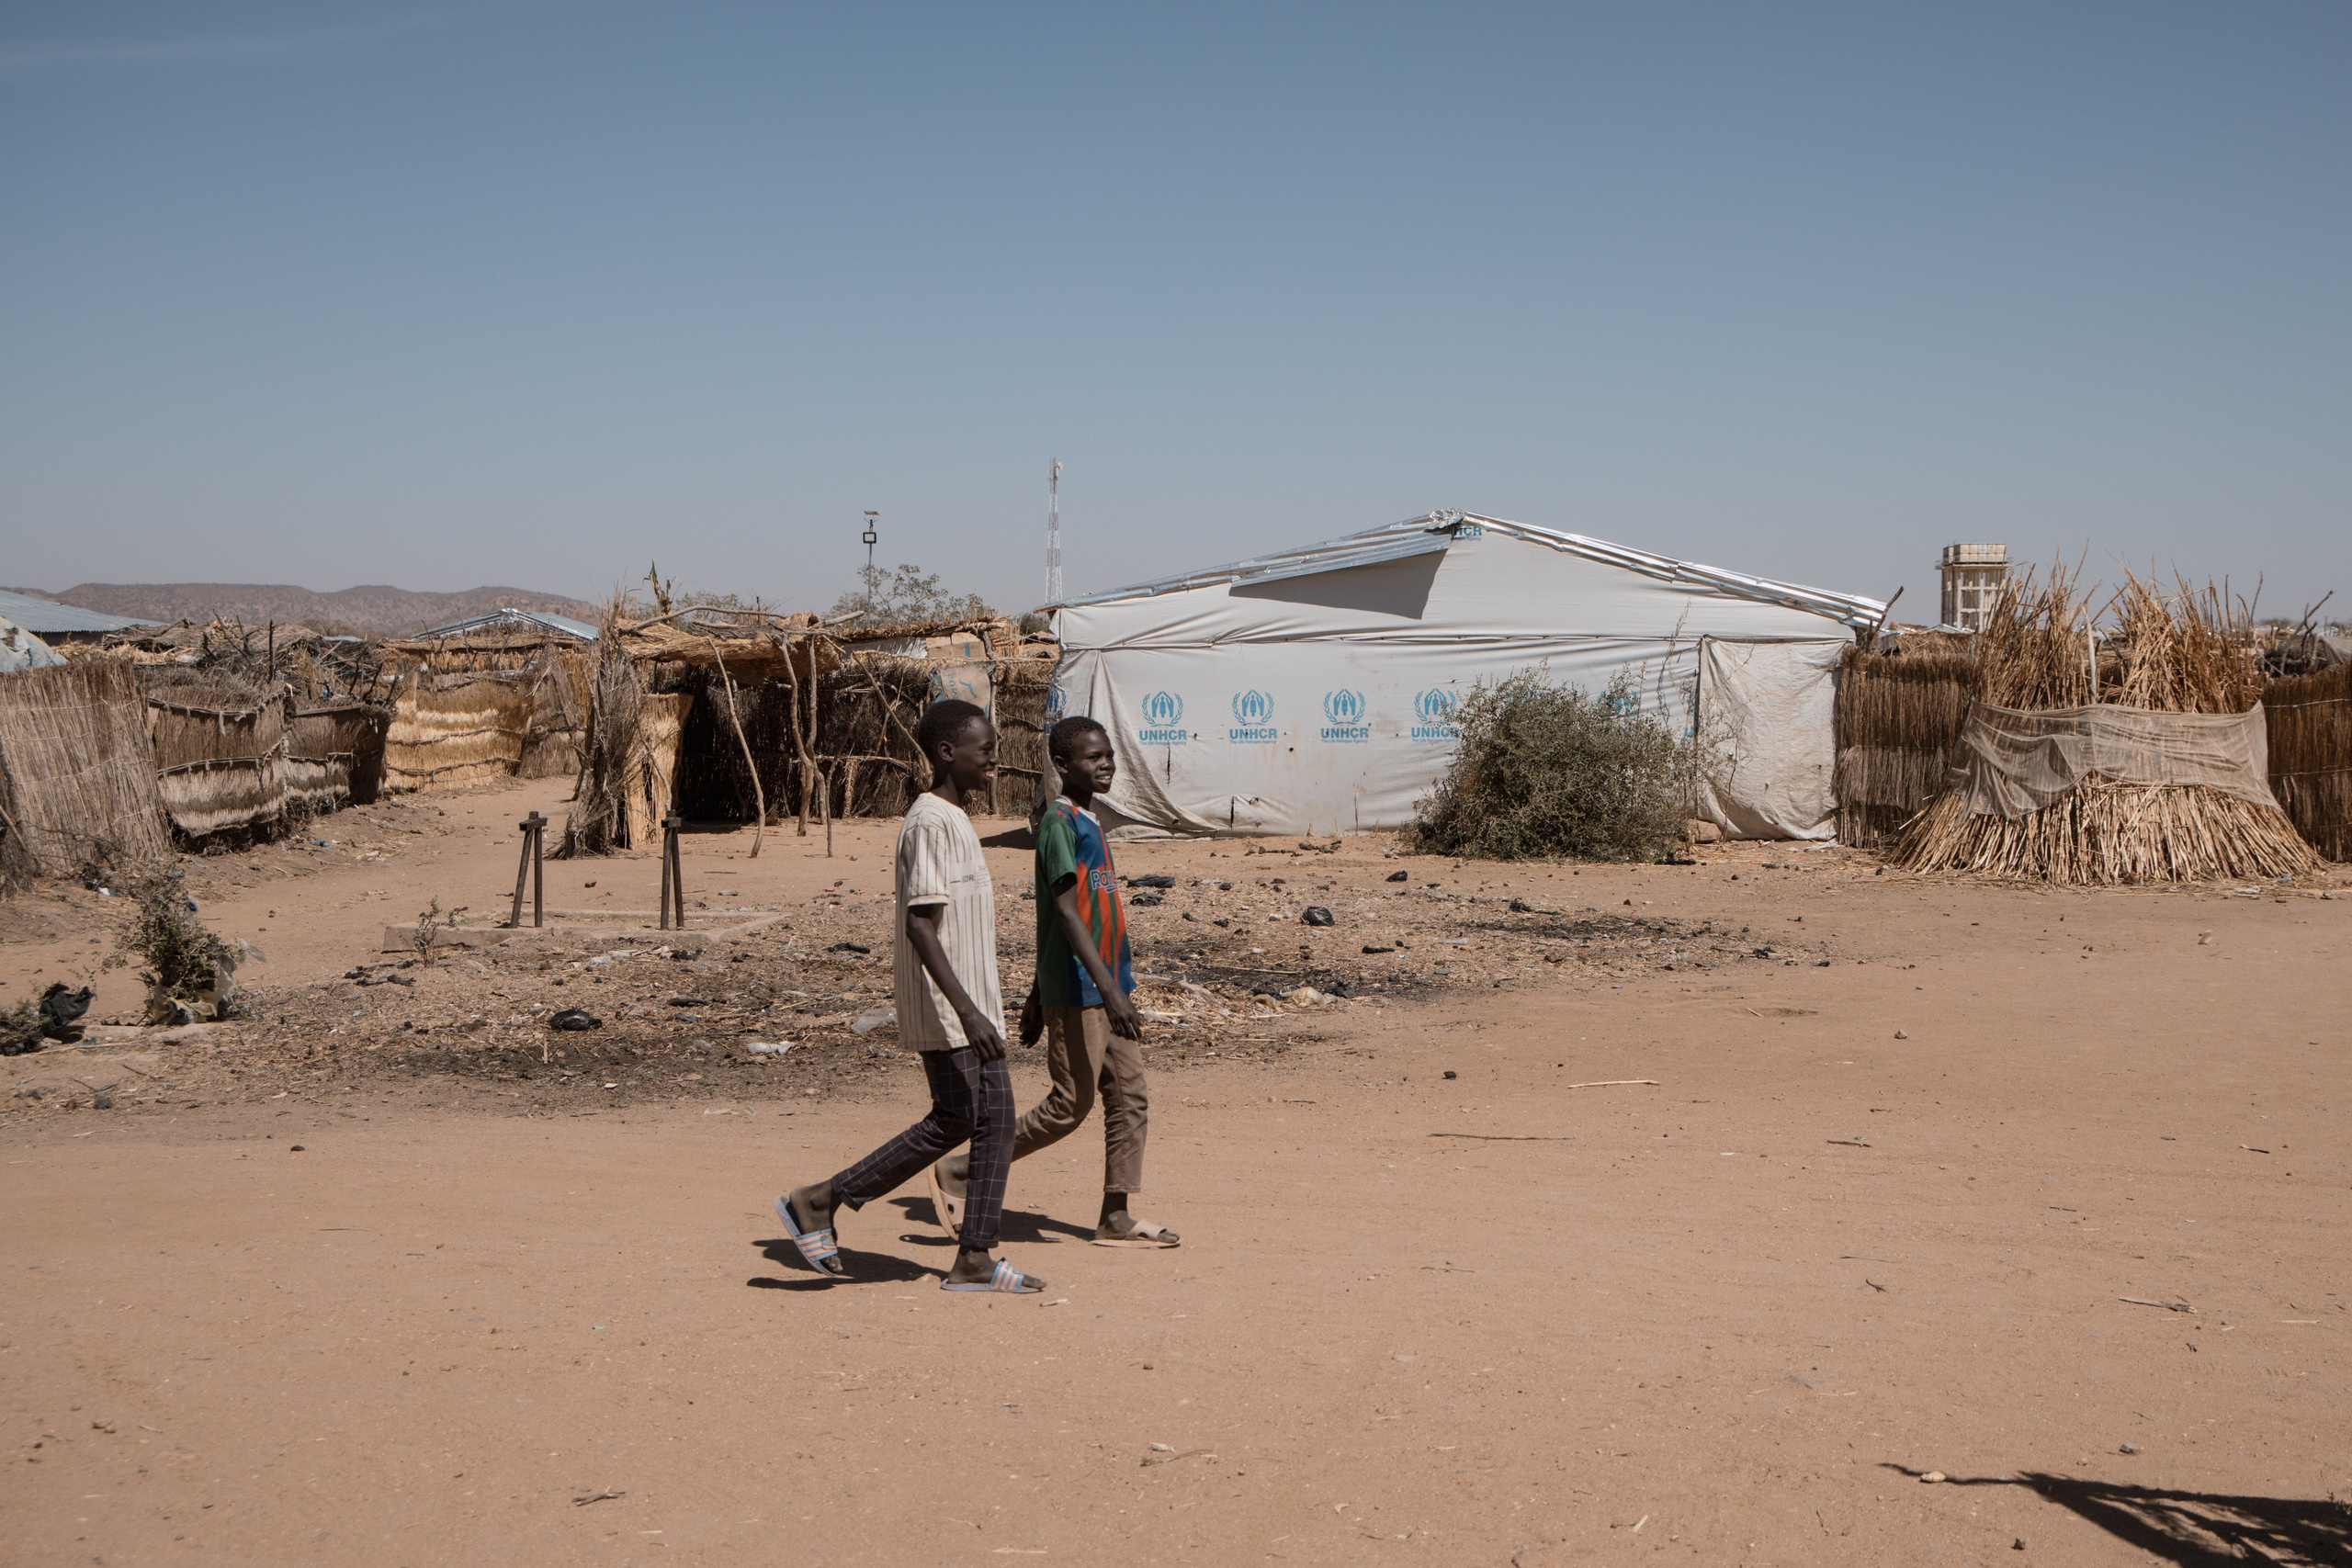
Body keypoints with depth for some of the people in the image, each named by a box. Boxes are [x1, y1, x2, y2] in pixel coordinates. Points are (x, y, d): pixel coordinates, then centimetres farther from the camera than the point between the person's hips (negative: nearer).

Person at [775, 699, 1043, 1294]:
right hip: (945, 1010, -10)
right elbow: (919, 924, -24)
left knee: (995, 1116, 5)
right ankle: (818, 1201, 5)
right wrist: (967, 1010, -28)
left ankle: (974, 1257, 8)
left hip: (974, 1002, 10)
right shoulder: (929, 822, -16)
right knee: (953, 1121, -5)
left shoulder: (956, 820, 15)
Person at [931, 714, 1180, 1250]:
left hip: (1108, 986, 9)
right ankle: (960, 1172, 8)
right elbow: (1065, 911, -21)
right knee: (1070, 1105, -3)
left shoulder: (1088, 823, 15)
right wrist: (1109, 989, -28)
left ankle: (1115, 1216, 10)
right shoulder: (1059, 822, -14)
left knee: (1130, 1097, 5)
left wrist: (1038, 995, 23)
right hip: (1077, 990, -9)